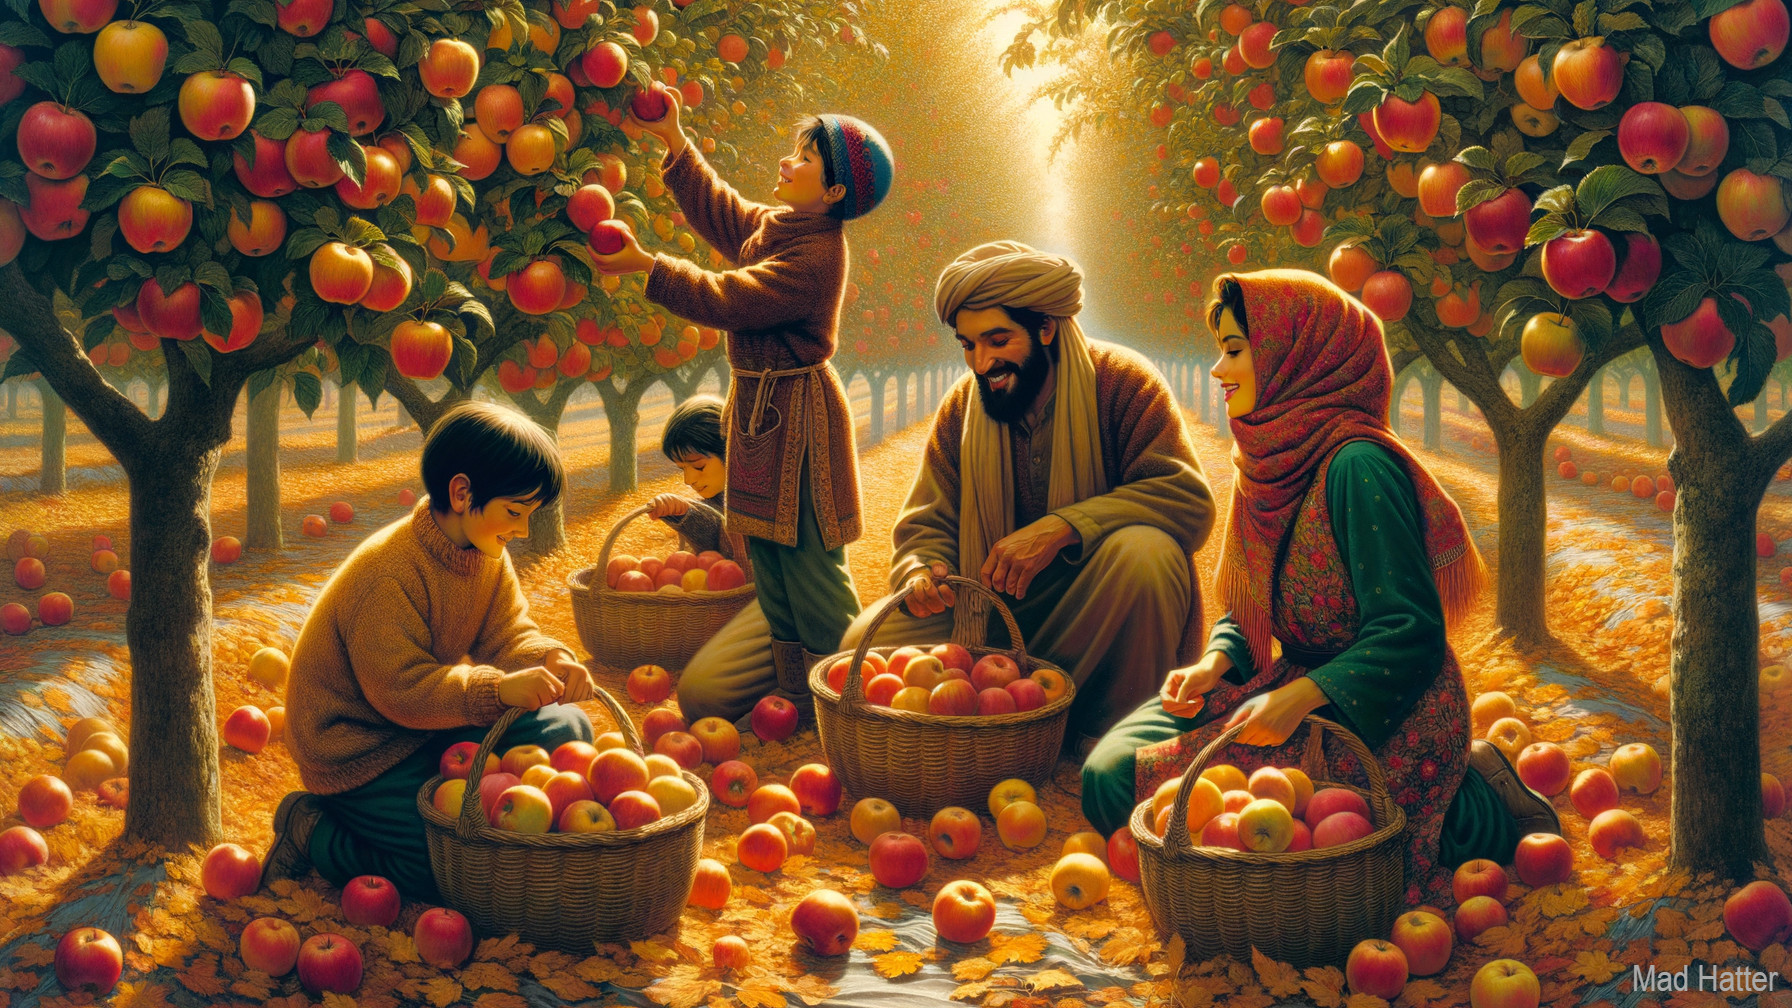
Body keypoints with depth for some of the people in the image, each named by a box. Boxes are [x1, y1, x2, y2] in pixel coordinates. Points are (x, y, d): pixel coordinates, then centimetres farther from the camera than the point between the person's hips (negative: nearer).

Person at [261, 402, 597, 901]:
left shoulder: (487, 553, 0)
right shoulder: (388, 573, -28)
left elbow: (508, 634, -2)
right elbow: (400, 690, -29)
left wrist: (549, 660, -25)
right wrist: (500, 689, -39)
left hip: (430, 727, 9)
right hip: (360, 755, -8)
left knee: (565, 730, -5)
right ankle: (312, 832, 0)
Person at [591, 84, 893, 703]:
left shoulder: (816, 257, -21)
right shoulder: (772, 226, 8)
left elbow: (727, 300, -23)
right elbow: (717, 210, 24)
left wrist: (647, 267, -22)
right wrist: (675, 144, 18)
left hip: (794, 411, -10)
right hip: (759, 402, 10)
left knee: (809, 559, -5)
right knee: (768, 555, 13)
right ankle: (794, 696, 21)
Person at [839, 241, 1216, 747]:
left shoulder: (1120, 381, -11)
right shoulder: (961, 408, 4)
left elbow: (1187, 496, -22)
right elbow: (927, 524, 5)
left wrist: (1061, 527, -32)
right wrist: (923, 572, -21)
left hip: (1099, 607, -3)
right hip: (998, 607, 3)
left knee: (1143, 550, -37)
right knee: (865, 645, -15)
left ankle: (1109, 732, -16)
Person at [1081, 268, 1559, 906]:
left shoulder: (1358, 466, -19)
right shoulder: (1268, 459, 8)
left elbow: (1411, 629, -22)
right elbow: (1248, 610, 16)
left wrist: (1299, 698, -29)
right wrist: (1217, 661, -4)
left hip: (1377, 714, -9)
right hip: (1298, 684, 9)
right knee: (1112, 772, -2)